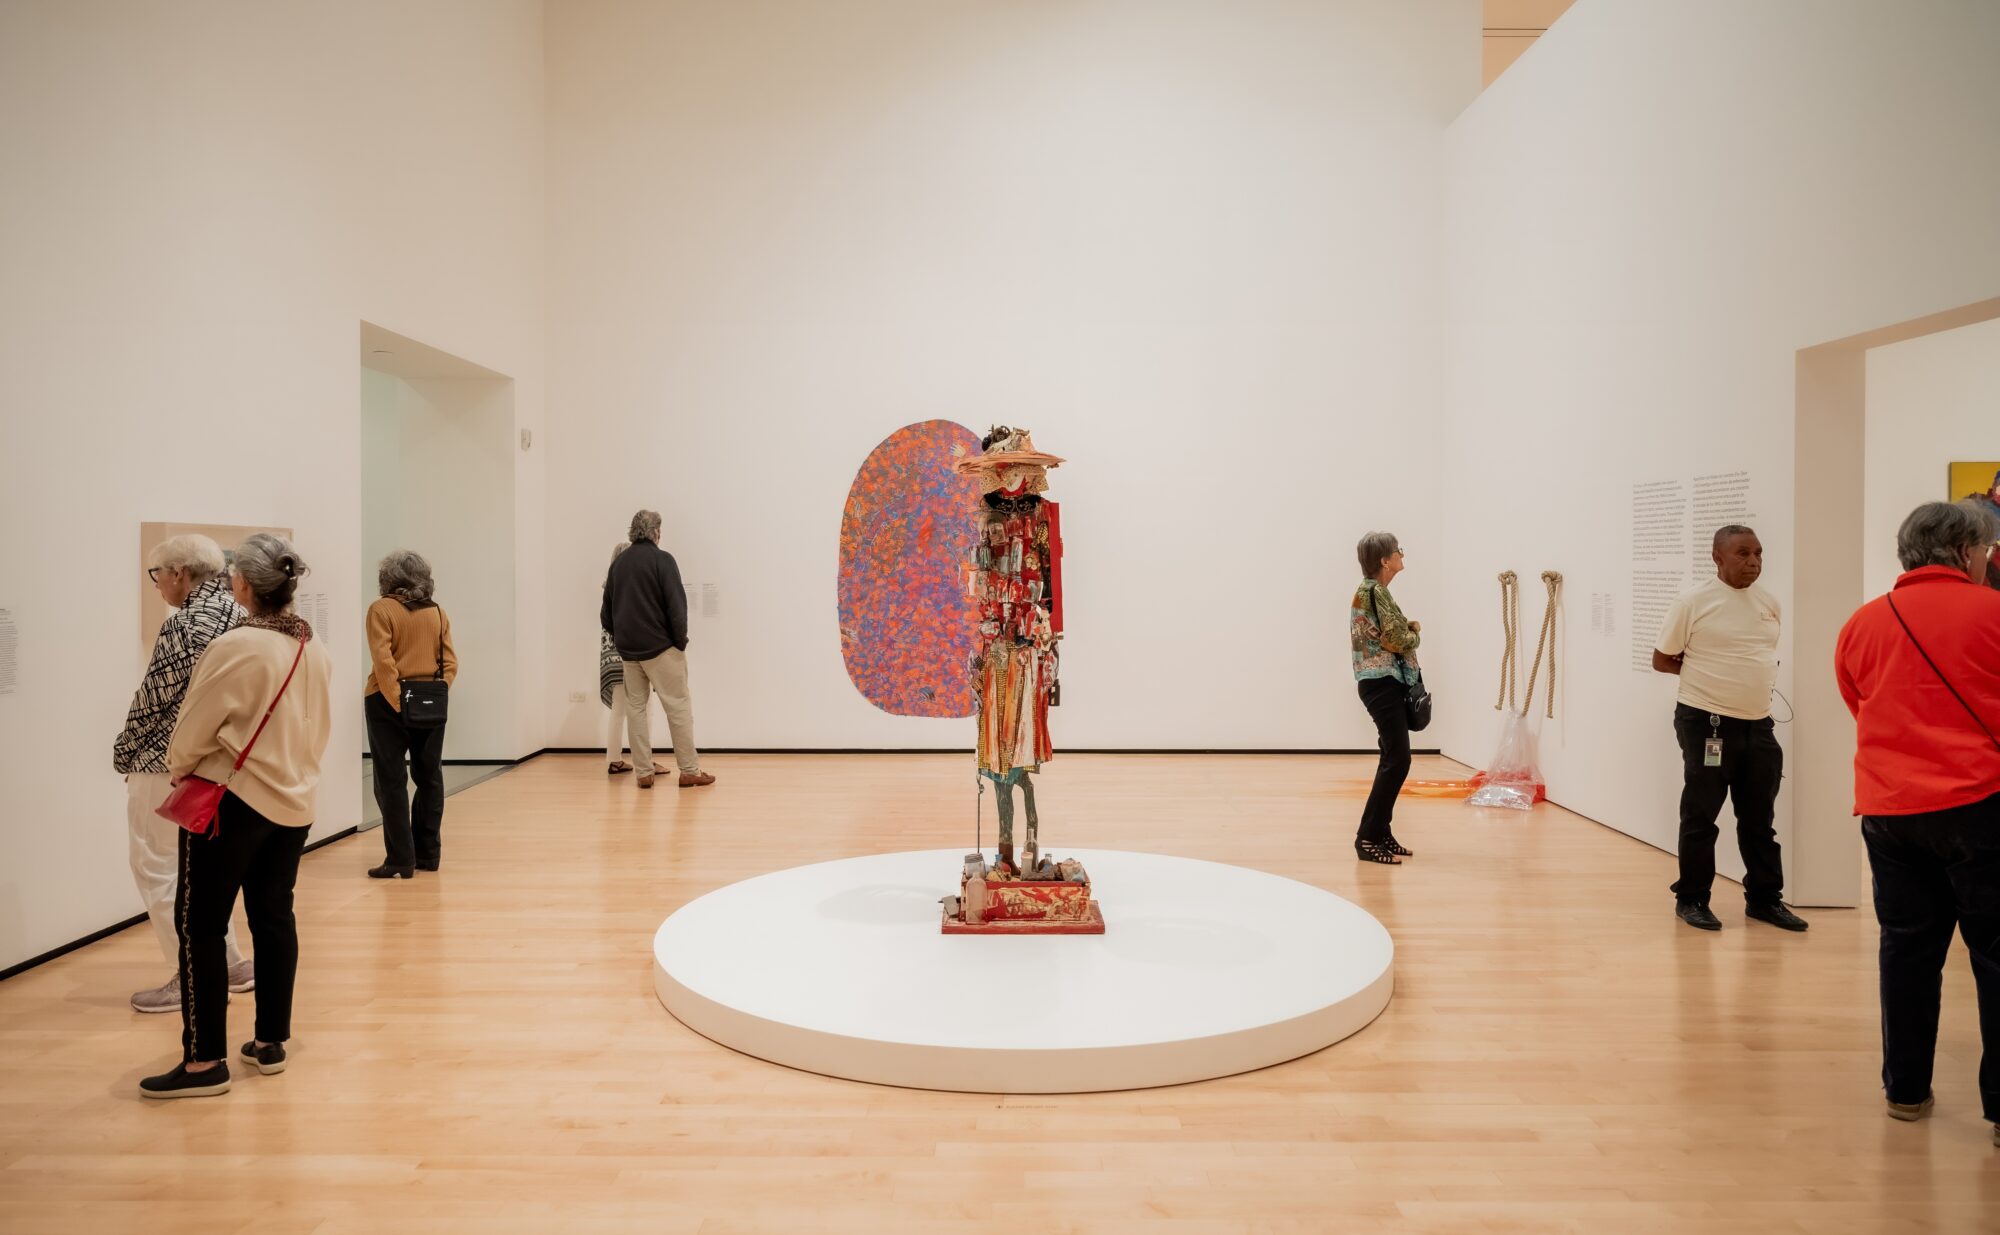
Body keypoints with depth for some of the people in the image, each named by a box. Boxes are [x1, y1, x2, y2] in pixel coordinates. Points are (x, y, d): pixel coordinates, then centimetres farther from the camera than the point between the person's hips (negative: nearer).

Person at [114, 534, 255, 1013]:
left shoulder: (185, 624, -18)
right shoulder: (240, 614, 7)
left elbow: (154, 698, -15)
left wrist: (123, 754, 0)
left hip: (168, 766, -9)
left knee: (158, 872, 3)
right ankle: (229, 963, 24)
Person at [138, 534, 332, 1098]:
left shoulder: (234, 647, -18)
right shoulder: (315, 650, 3)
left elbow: (194, 730, -11)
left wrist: (179, 769, 8)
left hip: (232, 800, -7)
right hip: (294, 801, 7)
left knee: (200, 926, 2)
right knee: (274, 918, 14)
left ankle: (204, 1061, 5)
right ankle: (270, 1042, 22)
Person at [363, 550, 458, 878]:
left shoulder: (381, 610, -6)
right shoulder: (437, 612, 7)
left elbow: (383, 661, -15)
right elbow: (450, 661, 1)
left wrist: (397, 701, -14)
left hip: (388, 702, -4)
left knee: (391, 781, 2)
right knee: (429, 777, 13)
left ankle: (401, 860, 1)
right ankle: (428, 854, 19)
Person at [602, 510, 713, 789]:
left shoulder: (618, 562, 9)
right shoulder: (661, 559, -8)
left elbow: (606, 610, 12)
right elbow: (676, 604, -15)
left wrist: (619, 637, 16)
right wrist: (681, 640, -7)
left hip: (628, 649, 6)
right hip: (659, 646, -6)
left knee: (635, 708, 9)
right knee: (678, 706, 0)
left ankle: (644, 772, 8)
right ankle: (689, 771, 0)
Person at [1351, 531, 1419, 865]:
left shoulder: (1371, 590, 15)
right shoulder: (1375, 591, -16)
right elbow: (1398, 640, -19)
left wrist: (1407, 630, 0)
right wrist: (1416, 633, 1)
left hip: (1385, 682, 10)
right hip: (1382, 683, -10)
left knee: (1394, 759, 13)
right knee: (1397, 760, -10)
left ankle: (1380, 832, 19)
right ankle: (1368, 838, -7)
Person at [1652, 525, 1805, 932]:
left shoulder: (1770, 603, 7)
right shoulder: (1693, 603, -9)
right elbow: (1661, 660, -3)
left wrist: (1745, 678, 3)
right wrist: (1706, 672, -5)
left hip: (1758, 725, 5)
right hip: (1707, 723, -5)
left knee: (1759, 818, 12)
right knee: (1700, 816, 3)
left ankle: (1765, 899, 23)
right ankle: (1691, 899, 13)